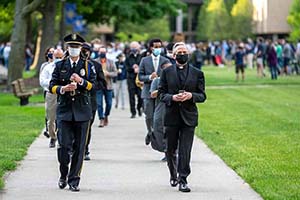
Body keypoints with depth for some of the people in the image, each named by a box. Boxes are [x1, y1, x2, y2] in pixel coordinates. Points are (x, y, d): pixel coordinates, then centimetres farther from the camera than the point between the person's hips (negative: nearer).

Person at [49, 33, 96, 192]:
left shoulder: (88, 66, 8)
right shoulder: (60, 65, 9)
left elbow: (93, 86, -1)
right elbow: (52, 86, 5)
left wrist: (81, 81, -19)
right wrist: (63, 89, -15)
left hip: (82, 111, 0)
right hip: (64, 109, 0)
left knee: (79, 147, 0)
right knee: (64, 145, -7)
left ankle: (74, 181, 8)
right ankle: (63, 174, 17)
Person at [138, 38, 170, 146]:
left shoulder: (165, 61, 7)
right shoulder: (144, 60, 6)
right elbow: (140, 76, 4)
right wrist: (149, 77, -14)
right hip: (148, 92, 0)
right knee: (149, 116, 0)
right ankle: (150, 132, 26)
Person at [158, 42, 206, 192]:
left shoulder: (197, 73, 6)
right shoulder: (166, 72, 6)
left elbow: (202, 96, 5)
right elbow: (161, 93, 4)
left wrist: (191, 95, -15)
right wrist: (172, 97, -15)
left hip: (189, 116, -1)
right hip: (171, 115, 1)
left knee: (185, 150, -7)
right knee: (170, 150, 11)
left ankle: (183, 180, -4)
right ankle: (173, 175, 33)